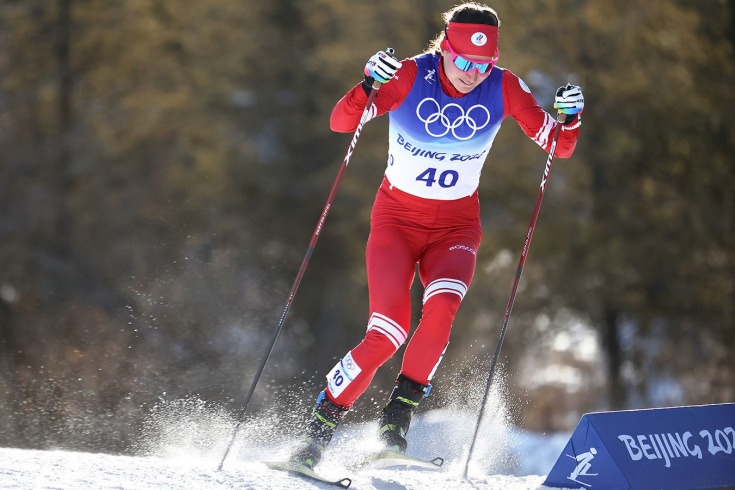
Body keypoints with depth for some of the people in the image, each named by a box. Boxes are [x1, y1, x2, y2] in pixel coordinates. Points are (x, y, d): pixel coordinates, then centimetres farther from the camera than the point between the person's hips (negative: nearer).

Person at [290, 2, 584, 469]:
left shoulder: (504, 88, -10)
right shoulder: (410, 76, -16)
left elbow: (558, 146, -7)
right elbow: (342, 122, -22)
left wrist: (569, 118, -29)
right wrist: (369, 85, -41)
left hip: (457, 225, 2)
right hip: (397, 216, -2)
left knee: (443, 306, -28)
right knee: (388, 333, -17)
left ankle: (397, 414, -11)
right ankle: (319, 428, 0)